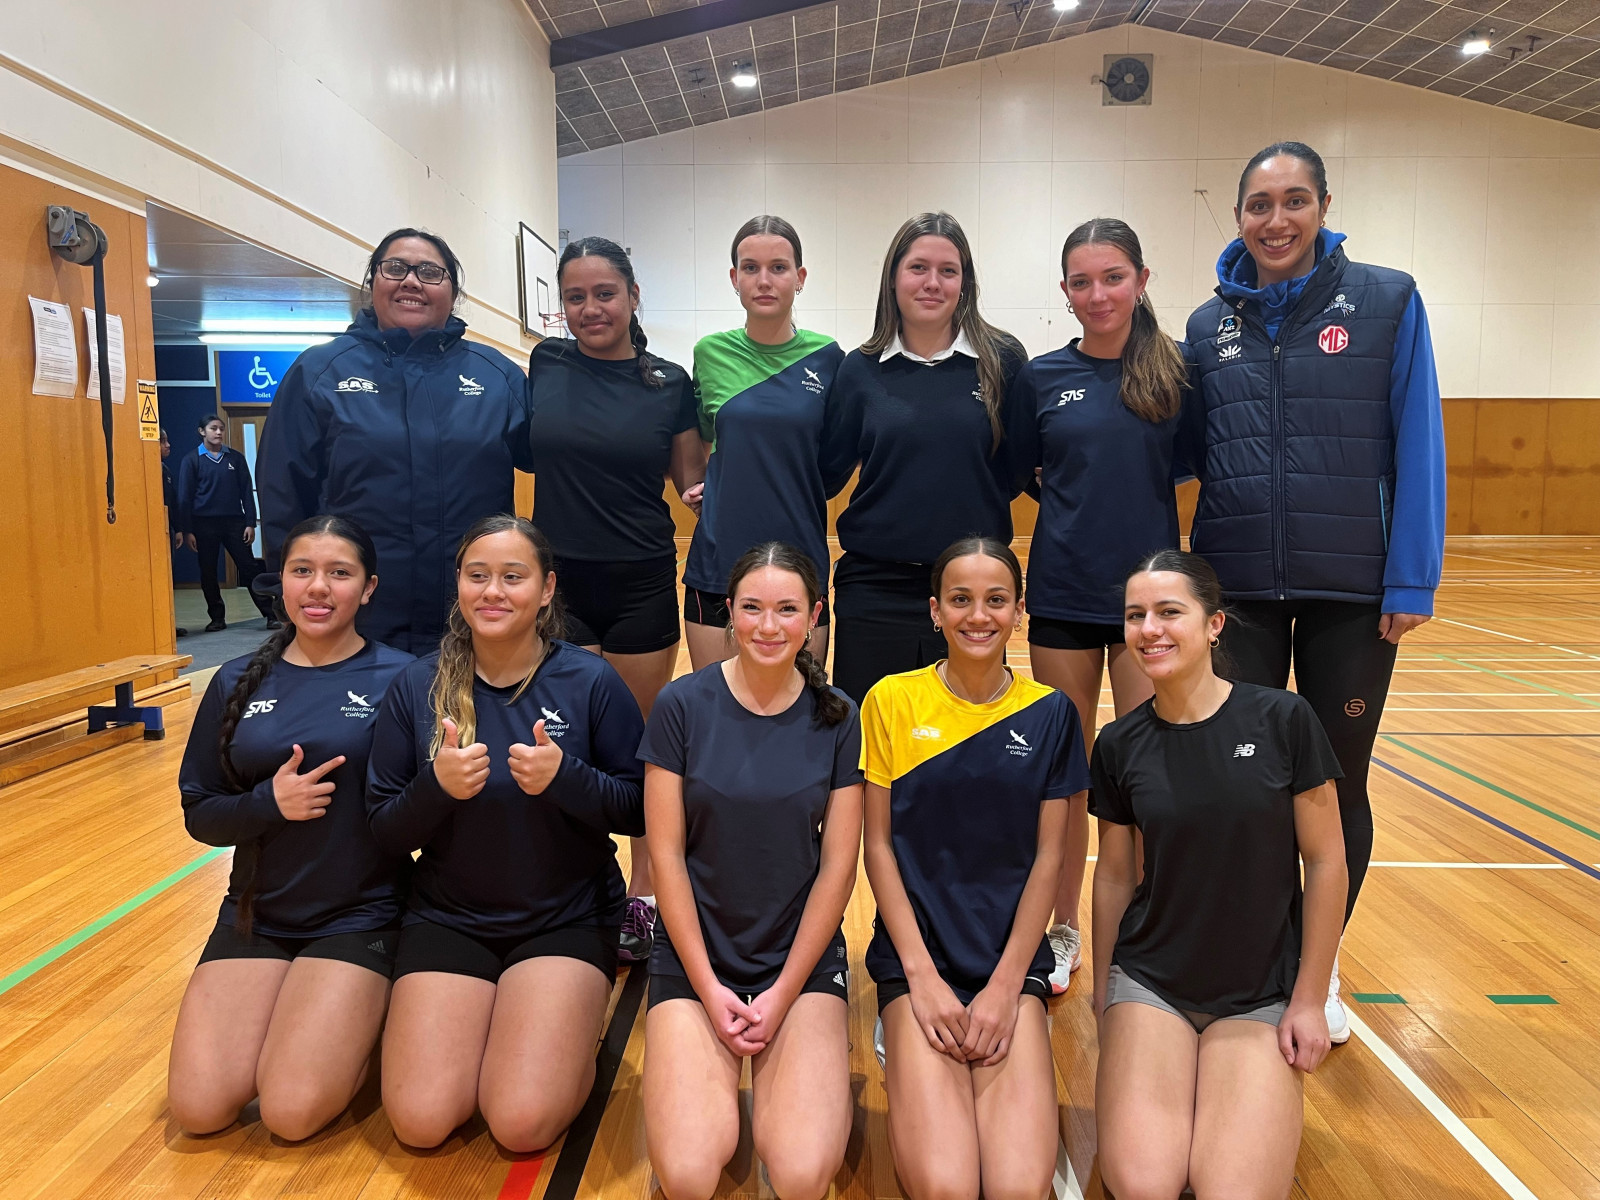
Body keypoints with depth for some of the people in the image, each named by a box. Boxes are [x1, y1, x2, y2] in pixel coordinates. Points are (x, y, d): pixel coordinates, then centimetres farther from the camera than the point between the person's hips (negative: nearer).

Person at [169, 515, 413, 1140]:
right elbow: (199, 814, 4)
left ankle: (359, 1016, 14)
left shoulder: (398, 678, -8)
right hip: (257, 912, 4)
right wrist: (270, 802, -13)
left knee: (293, 1112, -15)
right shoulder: (238, 683, 4)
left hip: (361, 916, -4)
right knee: (198, 1109, -6)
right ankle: (282, 1013, 22)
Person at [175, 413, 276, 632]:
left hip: (234, 521, 1)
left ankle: (271, 614, 0)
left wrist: (250, 523, -1)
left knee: (249, 568, -1)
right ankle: (217, 618, 17)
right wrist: (186, 531, -5)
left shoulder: (235, 458, 6)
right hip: (204, 524, 0)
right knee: (208, 573, 6)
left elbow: (246, 491, 6)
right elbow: (184, 498, 0)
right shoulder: (191, 461, 1)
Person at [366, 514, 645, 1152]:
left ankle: (568, 1030, 16)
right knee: (420, 1121, -10)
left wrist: (565, 777, -24)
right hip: (447, 919, 3)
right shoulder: (416, 686, -3)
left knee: (524, 1123, -16)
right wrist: (437, 786, -21)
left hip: (567, 920, -2)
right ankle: (481, 1023, 21)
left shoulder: (591, 682, -9)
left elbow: (641, 811, -6)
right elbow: (384, 830, 0)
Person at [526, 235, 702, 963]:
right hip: (559, 581, 1)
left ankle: (643, 896, 26)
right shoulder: (543, 365, 1)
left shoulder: (670, 383, -1)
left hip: (642, 585, 0)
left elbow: (693, 482, 6)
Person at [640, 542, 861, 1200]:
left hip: (805, 956, 1)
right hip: (695, 956, 0)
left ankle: (780, 1078, 15)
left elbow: (837, 865, -2)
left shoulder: (835, 716, -3)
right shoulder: (683, 705, -7)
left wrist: (783, 994, -6)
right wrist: (708, 988, -8)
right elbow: (666, 853, -5)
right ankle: (713, 1076, 14)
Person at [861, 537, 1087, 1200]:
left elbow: (1047, 857, 3)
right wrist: (921, 975, -8)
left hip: (1013, 957, 2)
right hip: (915, 954, -1)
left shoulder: (1050, 714, 2)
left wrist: (1006, 985, -6)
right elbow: (879, 844, -1)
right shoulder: (892, 701, -2)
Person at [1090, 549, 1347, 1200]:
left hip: (1262, 994, 0)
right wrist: (1103, 995, 12)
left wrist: (1309, 999, -1)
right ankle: (1125, 1084, 14)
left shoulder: (1282, 720, -10)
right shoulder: (1120, 745, -4)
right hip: (1149, 983, 1)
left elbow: (1325, 861, -3)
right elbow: (1114, 874, 6)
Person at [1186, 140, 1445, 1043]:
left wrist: (1412, 581, -9)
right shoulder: (1210, 325, 7)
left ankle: (1319, 970, 29)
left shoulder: (1386, 301, -1)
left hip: (1353, 591, -1)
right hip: (1239, 588, 2)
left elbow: (1418, 448, -4)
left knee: (1338, 780, 10)